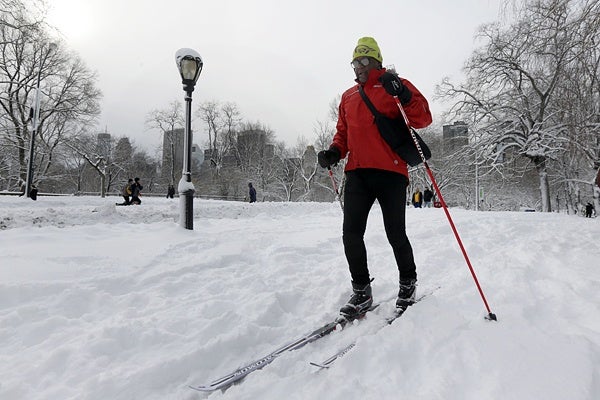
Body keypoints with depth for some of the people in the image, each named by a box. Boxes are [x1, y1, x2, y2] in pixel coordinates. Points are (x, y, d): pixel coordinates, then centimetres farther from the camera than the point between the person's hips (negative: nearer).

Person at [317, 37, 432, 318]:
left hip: (390, 171, -4)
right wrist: (334, 152, 6)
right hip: (357, 173, 5)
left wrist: (403, 95, -19)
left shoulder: (395, 85, 7)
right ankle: (361, 290, 10)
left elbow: (423, 119, -2)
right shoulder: (348, 96, 23)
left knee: (395, 234, -1)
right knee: (351, 233, -5)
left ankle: (408, 282, 25)